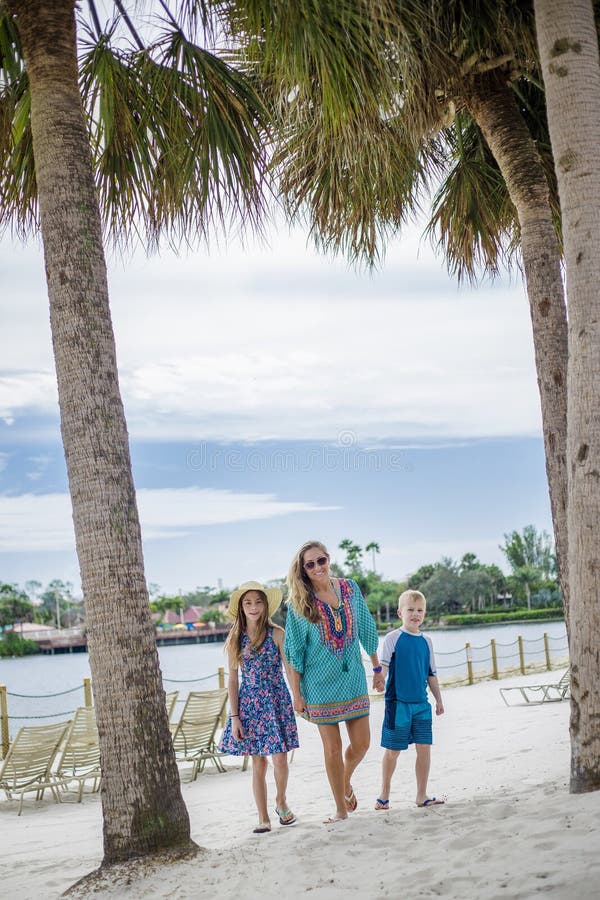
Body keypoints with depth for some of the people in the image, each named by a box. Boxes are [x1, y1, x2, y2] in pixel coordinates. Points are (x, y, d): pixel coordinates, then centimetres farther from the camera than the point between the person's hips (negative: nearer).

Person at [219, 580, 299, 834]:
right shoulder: (235, 639, 2)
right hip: (249, 703, 2)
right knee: (258, 763, 5)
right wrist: (234, 717, 0)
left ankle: (281, 802, 25)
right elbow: (233, 679, 4)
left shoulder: (277, 634, -4)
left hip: (277, 701, -1)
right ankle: (263, 818, 16)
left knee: (280, 758, -3)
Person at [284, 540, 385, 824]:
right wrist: (296, 693, -6)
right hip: (320, 682, -3)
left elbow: (366, 630, 10)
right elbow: (294, 651, -5)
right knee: (333, 748, 2)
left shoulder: (350, 588, 0)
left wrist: (377, 668, 14)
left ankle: (346, 782, 37)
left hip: (352, 676, 3)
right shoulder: (299, 603, -9)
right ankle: (341, 809, 19)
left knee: (361, 743, 6)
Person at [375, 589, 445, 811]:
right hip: (398, 703, -4)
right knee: (392, 750, 4)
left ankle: (422, 796, 13)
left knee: (424, 748, 2)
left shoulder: (426, 641, 9)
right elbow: (383, 667, -11)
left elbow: (431, 674, 16)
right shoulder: (392, 638, -5)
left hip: (421, 703, 4)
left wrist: (439, 700, 18)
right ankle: (384, 794, 20)